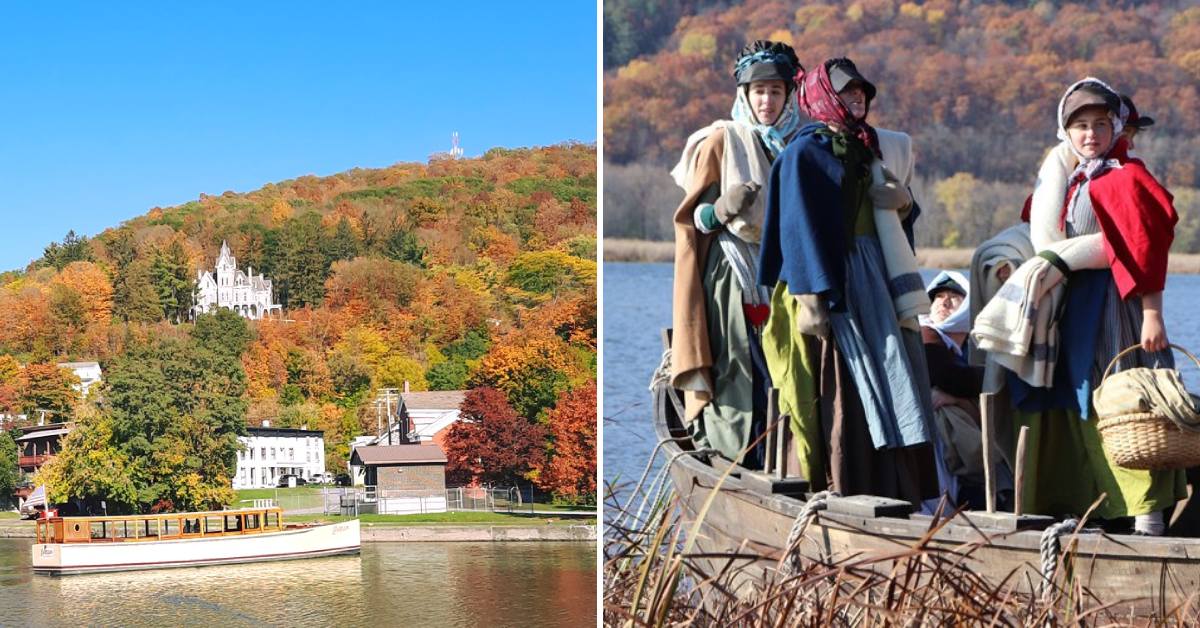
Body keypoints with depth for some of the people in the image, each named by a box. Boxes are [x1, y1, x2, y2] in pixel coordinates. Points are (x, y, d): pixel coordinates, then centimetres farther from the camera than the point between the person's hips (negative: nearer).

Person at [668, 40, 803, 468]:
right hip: (731, 271, -4)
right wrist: (724, 209, -17)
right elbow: (692, 218, 2)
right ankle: (727, 448, -11)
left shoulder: (795, 144, 16)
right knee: (737, 364, -12)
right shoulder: (721, 141, 4)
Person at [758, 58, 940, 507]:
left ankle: (892, 499, 7)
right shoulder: (806, 152, -3)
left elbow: (894, 216, 24)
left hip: (876, 283, 7)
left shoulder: (868, 149, 18)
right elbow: (799, 225, -11)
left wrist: (904, 204, -1)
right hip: (833, 286, -7)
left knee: (887, 393, 4)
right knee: (842, 396, -8)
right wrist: (809, 298, -19)